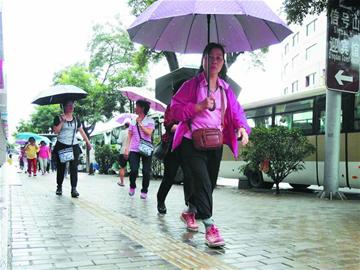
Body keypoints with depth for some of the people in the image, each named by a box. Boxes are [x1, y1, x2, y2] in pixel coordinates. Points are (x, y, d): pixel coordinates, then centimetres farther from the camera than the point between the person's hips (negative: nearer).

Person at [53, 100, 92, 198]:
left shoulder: (76, 119, 13)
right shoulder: (59, 118, 3)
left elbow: (82, 131, 16)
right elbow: (56, 131, -7)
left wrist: (88, 142, 13)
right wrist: (62, 121, -14)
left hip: (74, 146, 2)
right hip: (62, 146, -2)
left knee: (74, 167, -9)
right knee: (61, 167, 3)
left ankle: (74, 189, -12)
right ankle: (59, 187, 20)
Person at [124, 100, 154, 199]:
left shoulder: (150, 121, 3)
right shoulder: (133, 121, 13)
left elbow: (149, 132, -12)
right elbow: (129, 136, 13)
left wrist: (140, 123, -6)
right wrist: (127, 148, 5)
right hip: (134, 149, 2)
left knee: (146, 171, -4)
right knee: (134, 170, -9)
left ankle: (144, 191, 10)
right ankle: (132, 187, 17)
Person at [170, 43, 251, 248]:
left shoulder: (226, 89, 14)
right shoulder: (192, 85, 0)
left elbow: (236, 111, 7)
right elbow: (175, 108, -6)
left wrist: (242, 127, -14)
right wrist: (199, 106, -18)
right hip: (192, 141, -5)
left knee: (209, 183, 12)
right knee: (201, 182, -16)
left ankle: (190, 212, 37)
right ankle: (210, 226, -15)